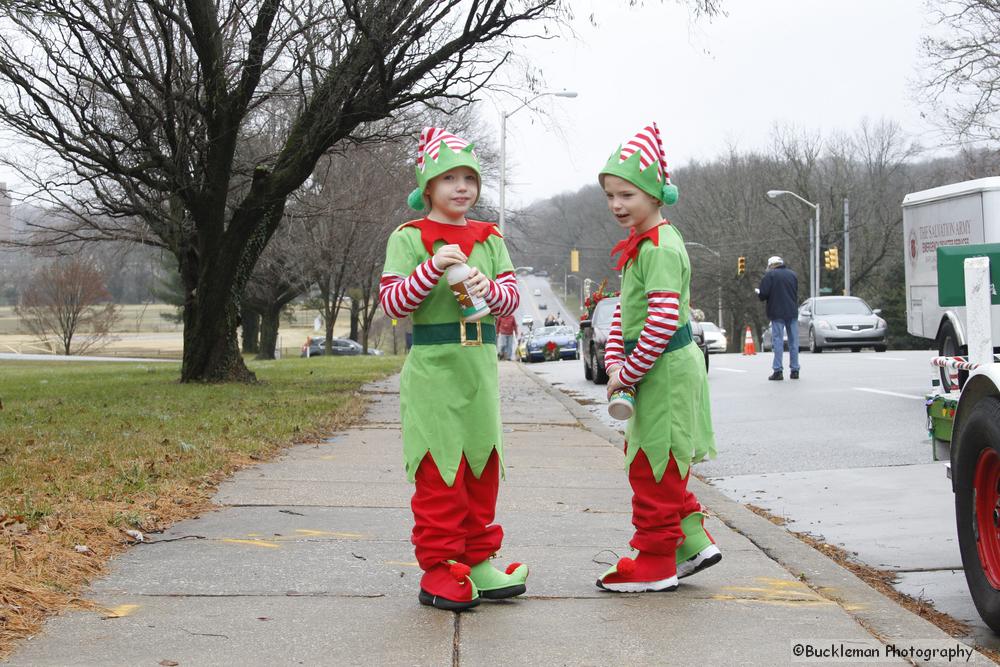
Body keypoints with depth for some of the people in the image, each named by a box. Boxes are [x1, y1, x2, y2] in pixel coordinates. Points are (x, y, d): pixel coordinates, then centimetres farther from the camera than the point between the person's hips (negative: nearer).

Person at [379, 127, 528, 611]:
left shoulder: (490, 238, 12)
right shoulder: (409, 238, -2)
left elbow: (511, 298, 8)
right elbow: (392, 302, -8)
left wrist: (490, 289, -13)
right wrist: (433, 268, -21)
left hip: (479, 365, 5)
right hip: (432, 367, -5)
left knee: (482, 465, 10)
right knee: (439, 469, -5)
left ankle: (476, 562, 20)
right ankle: (438, 570, 2)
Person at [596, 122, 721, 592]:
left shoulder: (659, 249, -19)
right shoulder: (642, 245, 13)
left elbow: (663, 321, -27)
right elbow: (625, 309, 15)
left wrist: (628, 371, -19)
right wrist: (614, 362, 2)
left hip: (664, 371, -10)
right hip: (657, 370, 10)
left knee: (654, 470, 0)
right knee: (656, 465, 17)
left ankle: (655, 564, 10)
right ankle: (692, 541, 23)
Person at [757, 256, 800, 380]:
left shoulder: (770, 275, -5)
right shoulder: (793, 274, 12)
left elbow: (763, 294, -11)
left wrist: (758, 292, 9)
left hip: (777, 313, -4)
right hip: (792, 312, 4)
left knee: (778, 341, -3)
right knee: (793, 341, 8)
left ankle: (778, 371, -7)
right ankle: (795, 370, 9)